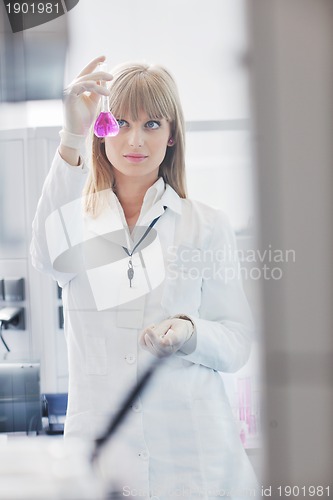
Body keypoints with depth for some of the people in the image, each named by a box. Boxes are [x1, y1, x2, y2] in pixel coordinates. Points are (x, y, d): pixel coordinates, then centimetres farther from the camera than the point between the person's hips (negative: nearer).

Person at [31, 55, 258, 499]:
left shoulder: (208, 226, 5)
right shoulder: (79, 219, 5)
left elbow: (238, 343, 3)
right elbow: (52, 257, -20)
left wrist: (190, 333, -19)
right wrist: (71, 139, -31)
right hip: (98, 445, 0)